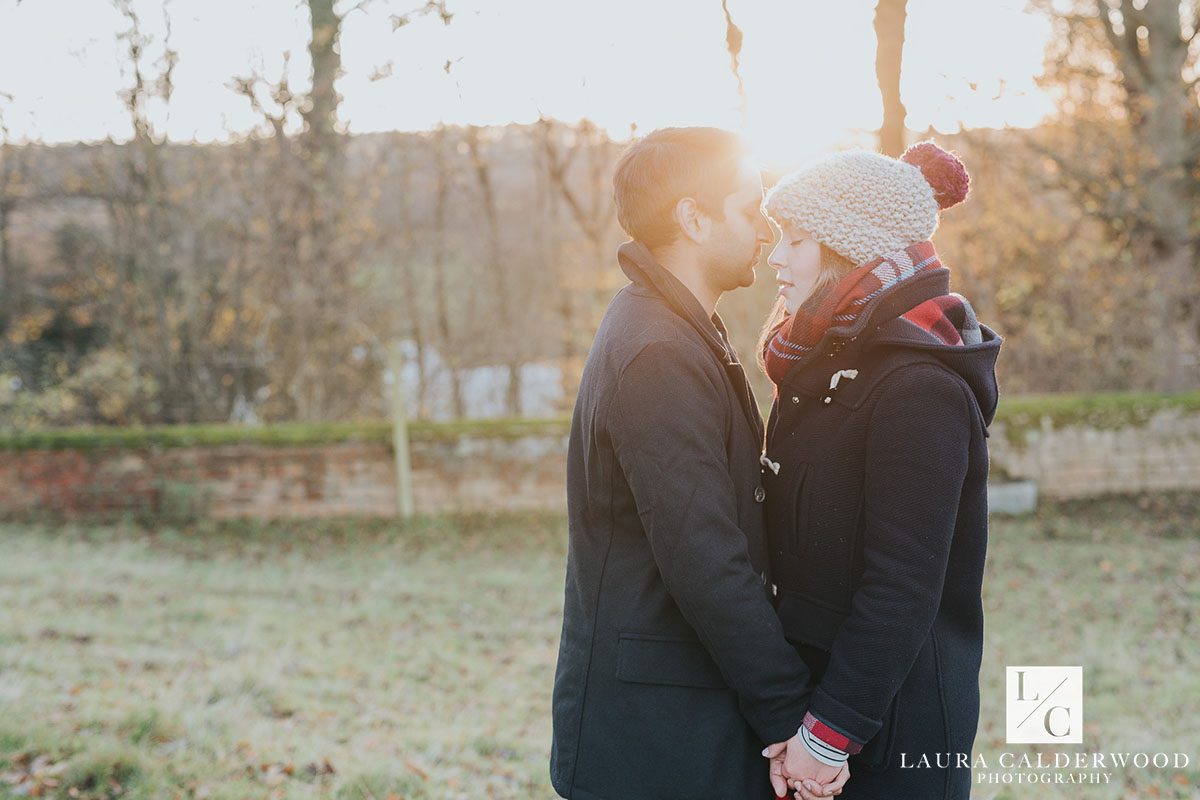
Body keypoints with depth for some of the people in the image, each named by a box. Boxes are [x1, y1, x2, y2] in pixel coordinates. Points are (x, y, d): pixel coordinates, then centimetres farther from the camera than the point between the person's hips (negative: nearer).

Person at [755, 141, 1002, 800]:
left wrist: (827, 731, -21)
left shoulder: (919, 390, -20)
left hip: (896, 722, -8)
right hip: (814, 680, 8)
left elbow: (904, 592, -22)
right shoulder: (833, 363, 9)